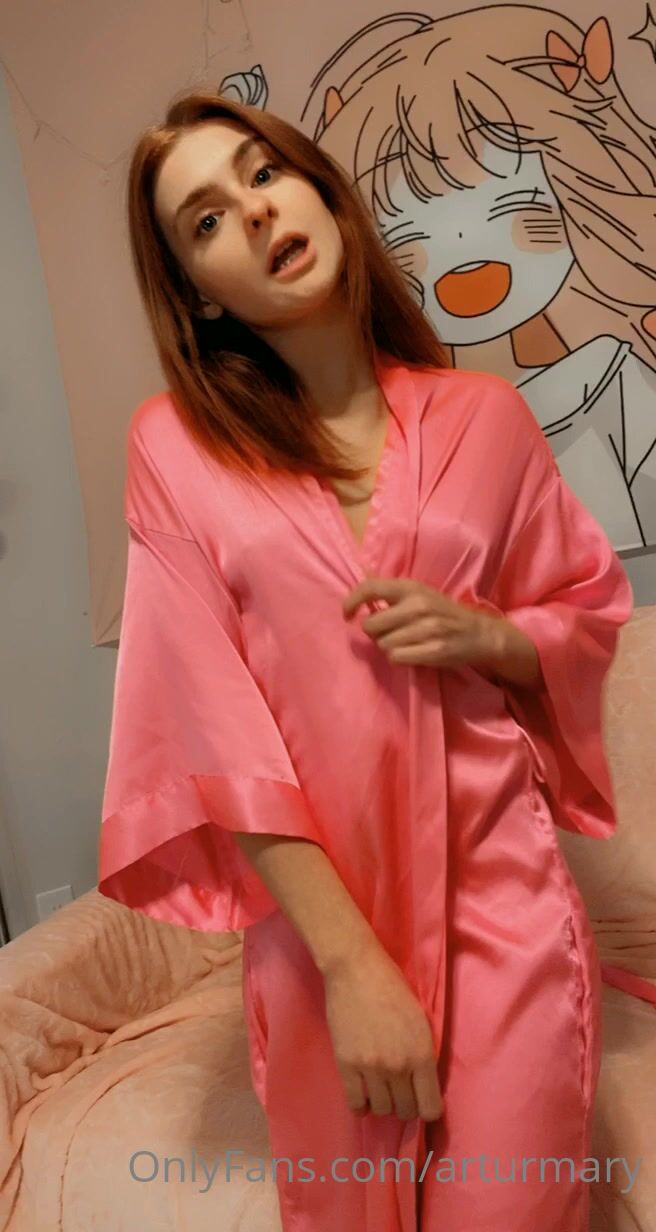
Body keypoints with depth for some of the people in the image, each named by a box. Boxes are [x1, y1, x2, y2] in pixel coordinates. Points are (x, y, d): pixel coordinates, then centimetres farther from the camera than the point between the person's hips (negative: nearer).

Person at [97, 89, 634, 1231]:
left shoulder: (483, 414, 1)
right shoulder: (177, 445, -5)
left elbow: (588, 615, 12)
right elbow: (215, 718, -10)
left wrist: (488, 635, -11)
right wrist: (352, 962, -14)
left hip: (503, 886, 1)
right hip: (315, 909, 0)